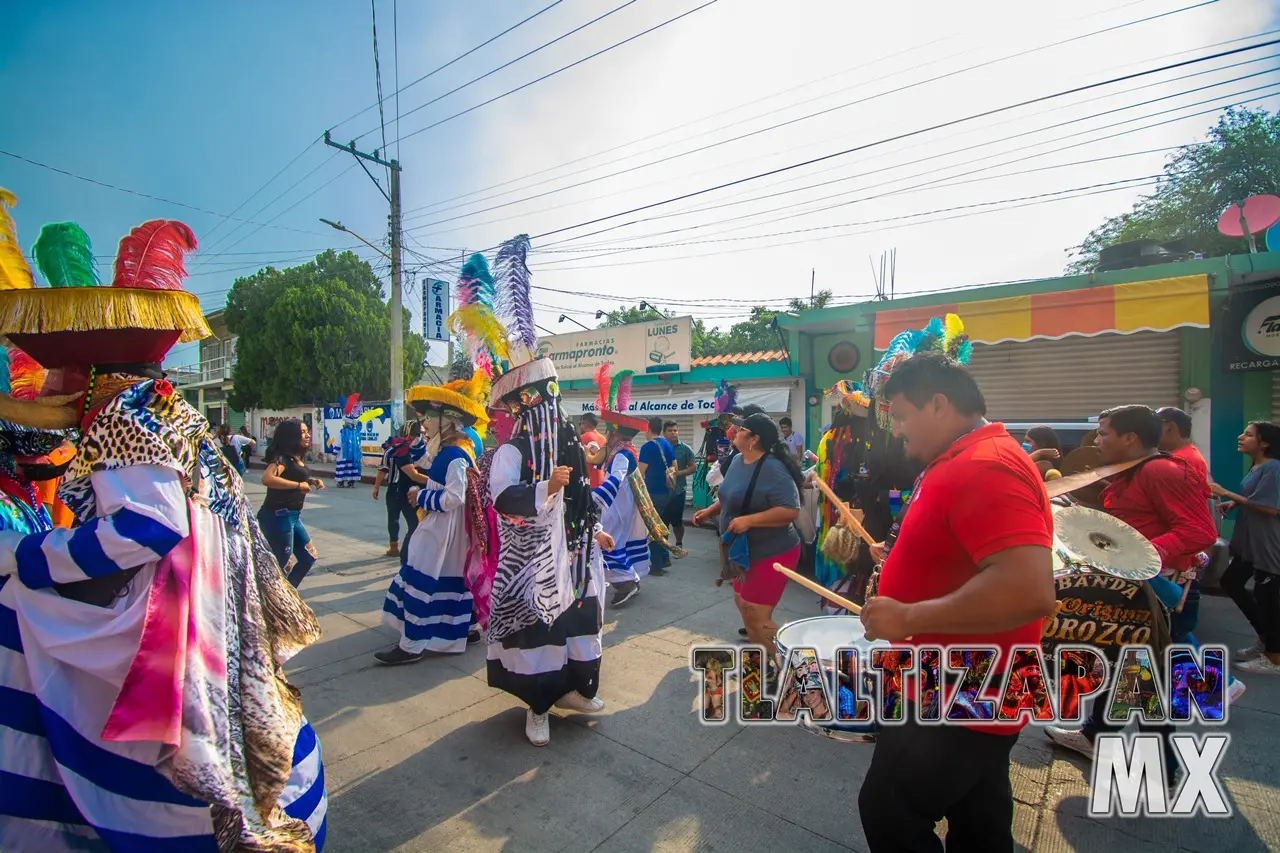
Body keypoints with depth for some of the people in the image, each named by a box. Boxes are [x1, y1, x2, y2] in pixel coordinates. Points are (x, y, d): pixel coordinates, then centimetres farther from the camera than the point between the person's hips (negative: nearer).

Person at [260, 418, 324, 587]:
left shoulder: (297, 458, 11)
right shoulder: (282, 457, -16)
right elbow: (267, 479, -35)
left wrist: (312, 480, 9)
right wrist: (299, 485, -27)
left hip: (293, 516, 10)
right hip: (278, 517, -10)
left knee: (309, 557, 16)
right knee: (282, 565, 1)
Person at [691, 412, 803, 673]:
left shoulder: (773, 469, -25)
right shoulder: (737, 460, 3)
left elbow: (791, 510, -31)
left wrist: (749, 520, -34)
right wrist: (710, 510, 8)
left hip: (772, 553, -10)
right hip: (747, 551, 10)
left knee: (755, 615, -4)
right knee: (742, 603, 21)